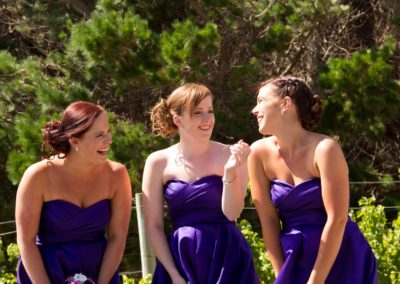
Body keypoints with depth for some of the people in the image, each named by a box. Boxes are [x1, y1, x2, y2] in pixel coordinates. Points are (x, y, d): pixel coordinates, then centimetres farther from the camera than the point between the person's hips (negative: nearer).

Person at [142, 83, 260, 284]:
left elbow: (232, 213, -8)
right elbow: (153, 226, 3)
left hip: (228, 261, -1)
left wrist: (230, 171, -22)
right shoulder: (159, 162, 1)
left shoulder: (229, 155, -1)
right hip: (180, 262, 1)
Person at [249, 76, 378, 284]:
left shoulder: (324, 149, -15)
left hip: (339, 259, -4)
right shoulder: (260, 153, -2)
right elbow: (268, 220, -1)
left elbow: (337, 219, -17)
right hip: (295, 260, 4)